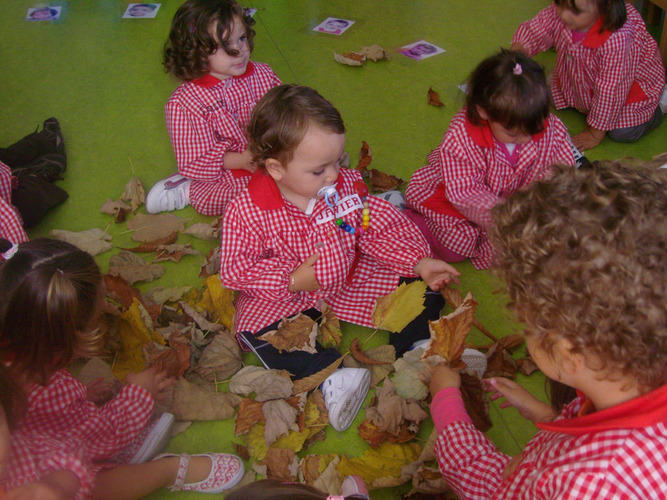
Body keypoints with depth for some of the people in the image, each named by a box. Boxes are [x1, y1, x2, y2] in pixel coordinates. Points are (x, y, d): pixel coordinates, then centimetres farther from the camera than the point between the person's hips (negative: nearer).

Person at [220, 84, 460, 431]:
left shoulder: (347, 186, -9)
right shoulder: (246, 213, -21)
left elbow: (381, 229, -2)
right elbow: (238, 269, -17)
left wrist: (419, 262, -13)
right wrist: (291, 281, -26)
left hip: (350, 279, 3)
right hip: (286, 298, -3)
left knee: (413, 285, -11)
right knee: (257, 331, -31)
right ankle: (330, 376, -30)